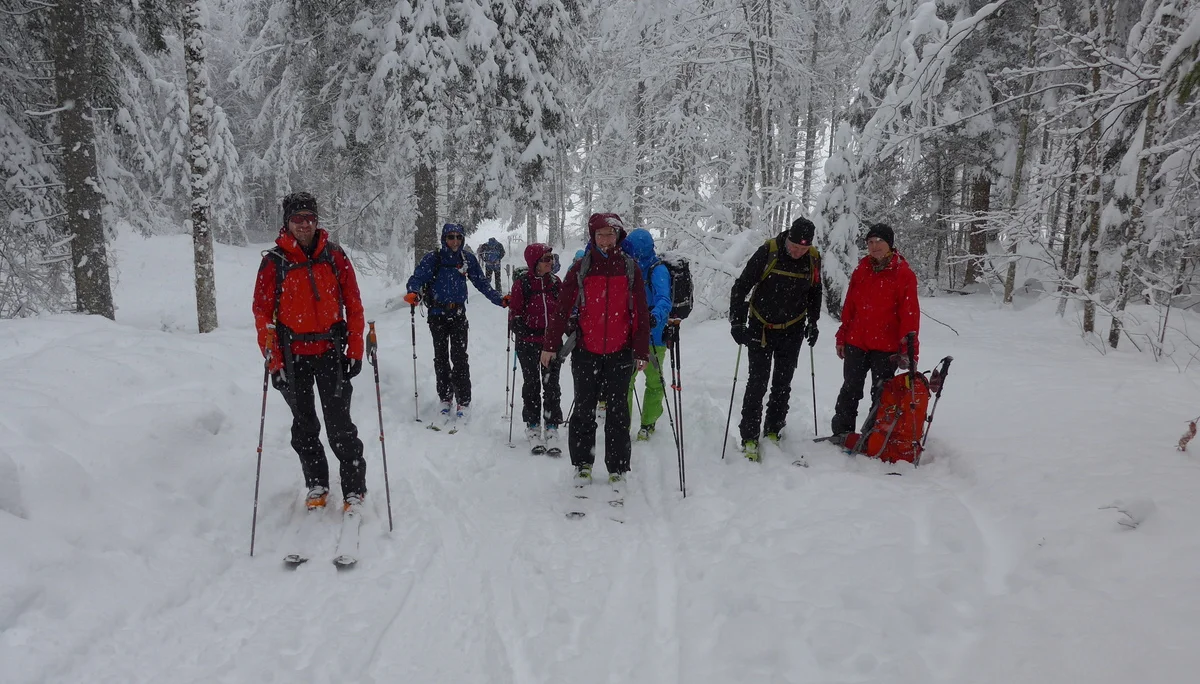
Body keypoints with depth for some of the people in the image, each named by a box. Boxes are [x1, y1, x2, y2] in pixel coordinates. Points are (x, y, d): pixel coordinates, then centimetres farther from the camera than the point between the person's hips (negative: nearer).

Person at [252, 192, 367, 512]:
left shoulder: (334, 255, 0)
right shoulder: (273, 262, -3)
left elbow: (353, 305, 2)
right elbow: (263, 314, -2)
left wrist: (354, 351, -2)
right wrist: (274, 362, -7)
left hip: (331, 352, -1)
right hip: (293, 356, 1)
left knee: (340, 425, -2)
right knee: (304, 426, 13)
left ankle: (354, 489, 9)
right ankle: (316, 484, 28)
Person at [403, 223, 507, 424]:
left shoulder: (468, 259, 4)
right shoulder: (432, 258, -3)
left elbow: (481, 283, 7)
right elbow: (417, 277, -12)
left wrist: (499, 300, -3)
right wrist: (413, 293, -33)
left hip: (458, 314, 0)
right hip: (437, 314, 0)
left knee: (459, 357, -5)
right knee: (441, 357, 8)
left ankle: (464, 401, 1)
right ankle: (445, 398, 21)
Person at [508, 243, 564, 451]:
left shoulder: (555, 282, 6)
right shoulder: (522, 283, -4)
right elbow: (514, 311, 0)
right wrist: (519, 330, -13)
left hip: (552, 342, 3)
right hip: (529, 343, -2)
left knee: (551, 385, 3)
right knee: (532, 385, 7)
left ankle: (552, 427, 9)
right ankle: (532, 426, 19)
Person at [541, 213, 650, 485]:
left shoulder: (630, 268, 2)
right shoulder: (580, 269, 1)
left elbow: (641, 313, 3)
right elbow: (561, 309, 1)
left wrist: (642, 351, 1)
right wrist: (550, 345, -1)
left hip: (620, 353, 0)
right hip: (586, 352, 0)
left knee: (618, 412, 6)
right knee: (584, 409, 8)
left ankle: (617, 468, 17)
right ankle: (582, 463, 22)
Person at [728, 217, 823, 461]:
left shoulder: (813, 258, -6)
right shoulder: (768, 252, -19)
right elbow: (741, 286, -14)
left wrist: (813, 323, 12)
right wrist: (737, 322, -18)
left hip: (793, 331, 3)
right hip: (761, 327, -3)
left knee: (783, 383, 8)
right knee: (758, 382, -4)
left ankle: (773, 431, 20)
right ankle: (749, 436, 3)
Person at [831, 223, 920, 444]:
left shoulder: (904, 274, -7)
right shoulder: (861, 271, 6)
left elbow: (910, 314, -9)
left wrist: (908, 349, -14)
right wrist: (842, 337, 10)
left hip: (886, 347, -4)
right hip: (856, 342, 4)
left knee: (881, 394, 8)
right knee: (850, 389, 12)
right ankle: (841, 432, 23)